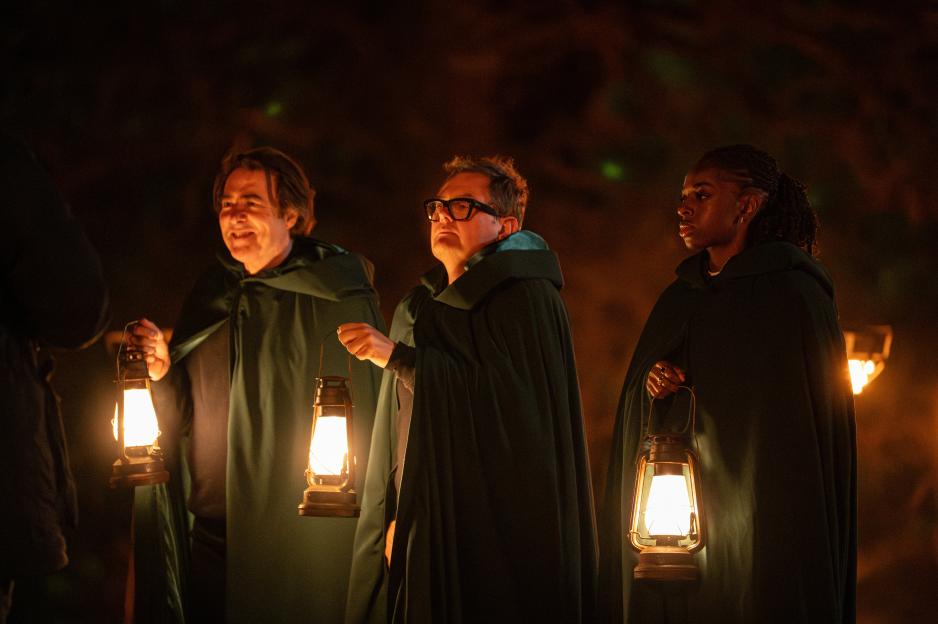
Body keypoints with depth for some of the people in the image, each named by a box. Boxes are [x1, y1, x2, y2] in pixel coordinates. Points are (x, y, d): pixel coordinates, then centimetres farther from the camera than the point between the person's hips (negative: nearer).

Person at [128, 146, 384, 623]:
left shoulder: (337, 295, -6)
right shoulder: (210, 294, 12)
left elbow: (370, 405, -10)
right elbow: (183, 413, 16)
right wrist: (163, 372, -5)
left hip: (307, 531, -5)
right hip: (215, 527, 5)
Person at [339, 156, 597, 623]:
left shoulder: (527, 296, -6)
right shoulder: (419, 308, 15)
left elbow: (513, 398, -19)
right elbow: (398, 424, 16)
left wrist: (398, 357, -19)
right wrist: (394, 517, 6)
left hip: (500, 526, -6)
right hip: (423, 524, 6)